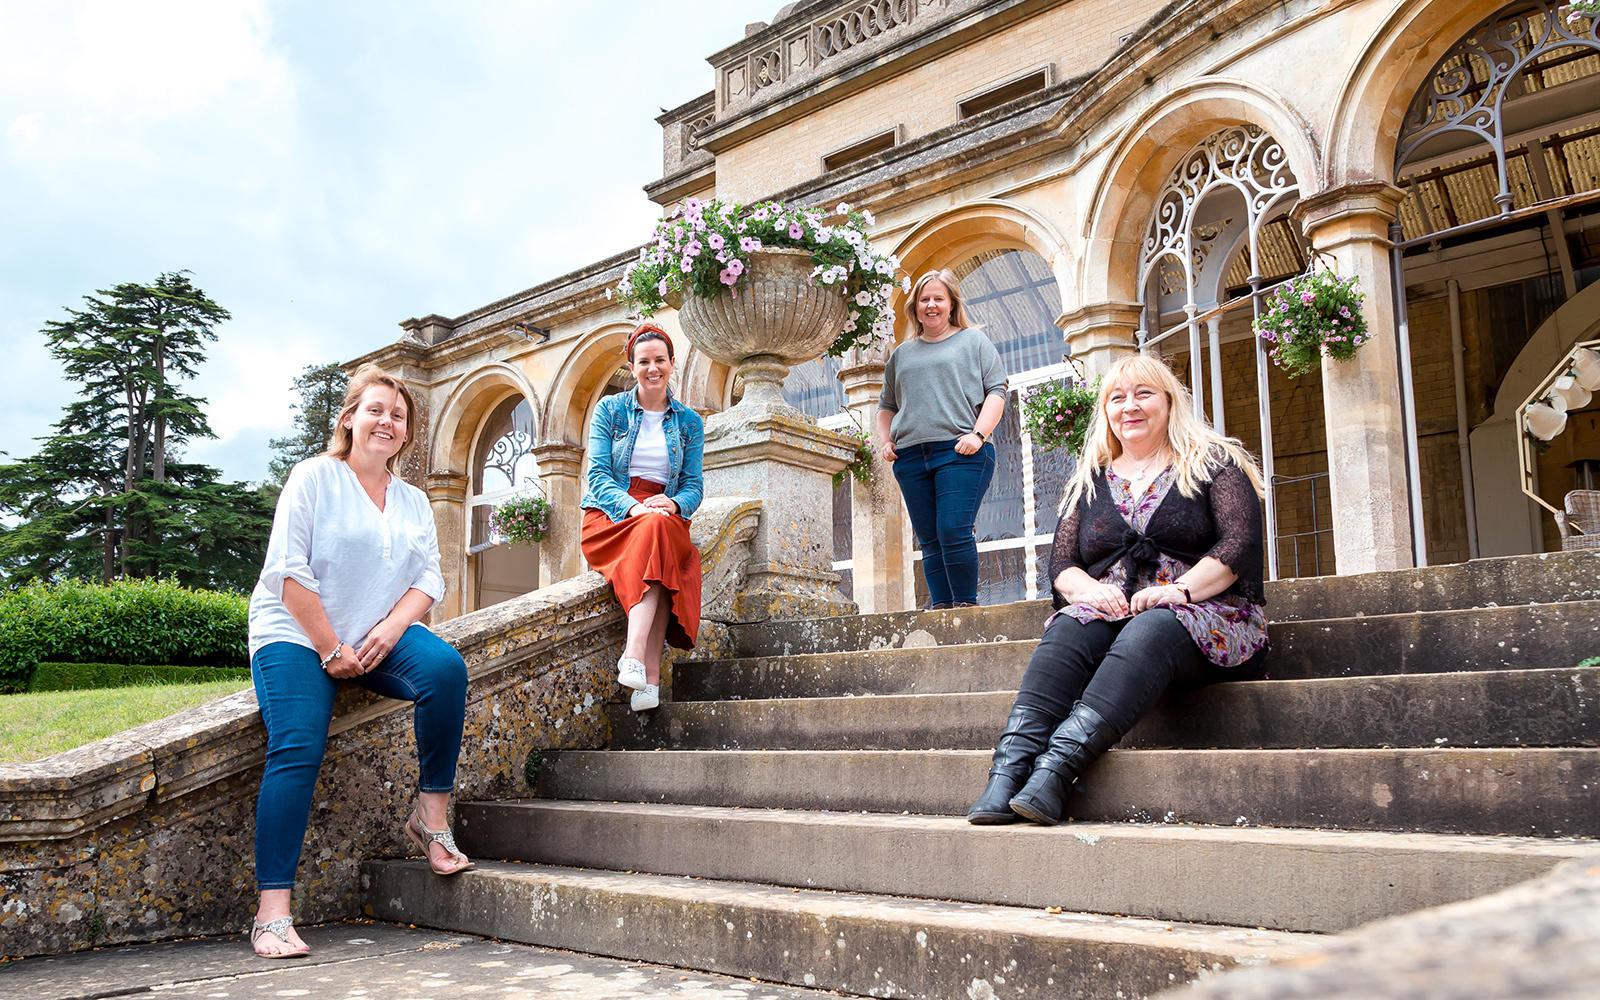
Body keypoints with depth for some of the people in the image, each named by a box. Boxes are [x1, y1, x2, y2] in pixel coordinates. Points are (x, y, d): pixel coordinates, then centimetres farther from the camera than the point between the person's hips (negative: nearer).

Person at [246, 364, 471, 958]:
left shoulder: (414, 502, 16)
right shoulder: (315, 477, 1)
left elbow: (428, 580, 8)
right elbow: (290, 572, -7)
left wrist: (389, 630, -12)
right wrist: (330, 649, -13)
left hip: (379, 635, 4)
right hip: (296, 635, -4)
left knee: (445, 668, -26)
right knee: (297, 750, -23)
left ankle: (432, 816, -16)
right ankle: (273, 915, -22)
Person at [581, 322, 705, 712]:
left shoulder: (689, 422, 14)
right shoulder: (610, 410, 8)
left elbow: (693, 484, 8)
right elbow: (598, 474, -2)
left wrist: (674, 504, -17)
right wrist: (632, 507, -22)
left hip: (666, 517, 2)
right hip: (611, 518, -2)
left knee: (659, 527, -37)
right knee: (653, 531, -37)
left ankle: (634, 657, -47)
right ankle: (649, 673, -47)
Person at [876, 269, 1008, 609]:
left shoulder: (974, 341, 14)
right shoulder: (902, 354, 25)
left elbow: (996, 391, 5)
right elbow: (886, 405, 30)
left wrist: (978, 434, -10)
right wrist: (884, 441, 11)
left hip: (959, 453, -4)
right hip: (910, 458, 4)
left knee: (954, 531, -17)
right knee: (929, 541, 0)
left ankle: (966, 606, -9)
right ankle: (940, 608, 1)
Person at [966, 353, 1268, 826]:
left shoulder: (1213, 463, 10)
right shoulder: (1089, 481, 20)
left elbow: (1240, 542, -4)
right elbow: (1061, 563, 12)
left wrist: (1181, 589, -19)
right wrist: (1089, 589, -11)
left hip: (1207, 617, -3)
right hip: (1112, 610, 3)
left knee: (1148, 631, -37)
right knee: (1069, 629, -31)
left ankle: (1059, 762, -53)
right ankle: (1011, 766, -49)